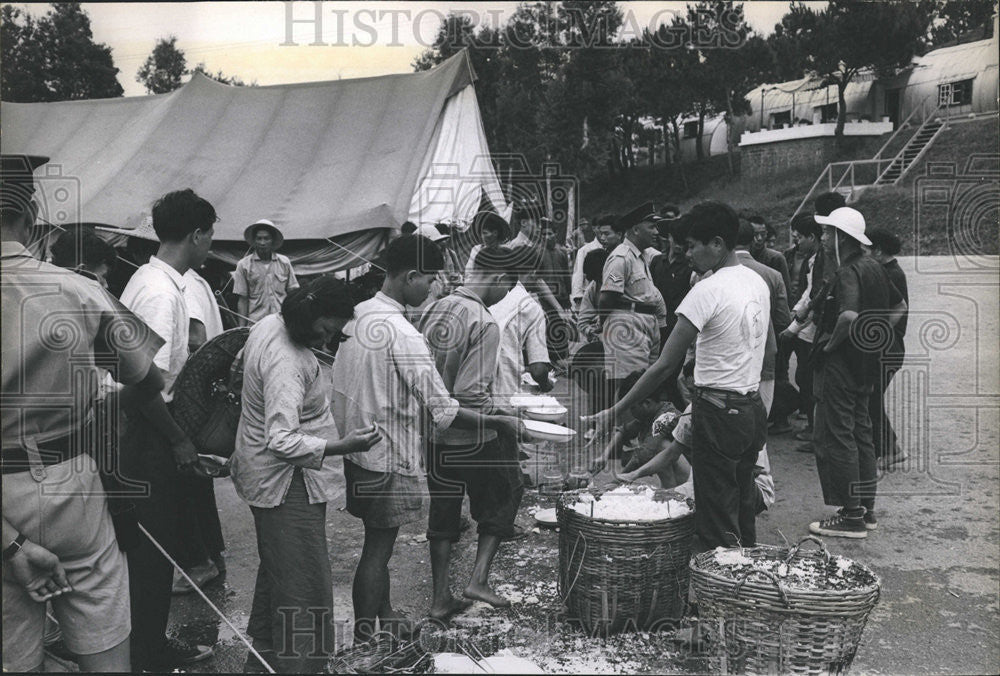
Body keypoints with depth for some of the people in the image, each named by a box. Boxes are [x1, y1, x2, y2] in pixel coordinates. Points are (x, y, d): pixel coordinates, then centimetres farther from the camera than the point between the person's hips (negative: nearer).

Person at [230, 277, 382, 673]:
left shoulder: (269, 325, 1)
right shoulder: (287, 365, -30)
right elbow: (281, 440, -36)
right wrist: (342, 446, -39)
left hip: (265, 475, 11)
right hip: (286, 482, -11)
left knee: (275, 569, 25)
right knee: (304, 586, -3)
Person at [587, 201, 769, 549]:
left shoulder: (708, 290, -17)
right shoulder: (758, 282, 9)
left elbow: (665, 365, -19)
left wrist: (615, 412, -15)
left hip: (718, 415, -9)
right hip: (754, 409, 9)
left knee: (718, 527, 1)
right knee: (744, 514, 18)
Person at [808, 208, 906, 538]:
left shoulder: (847, 272, -19)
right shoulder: (874, 267, 11)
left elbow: (849, 316, -35)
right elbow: (899, 307, 22)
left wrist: (830, 343, -20)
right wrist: (875, 336, 15)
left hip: (840, 364, -10)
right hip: (866, 363, 10)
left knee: (835, 437, -3)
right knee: (861, 434, 16)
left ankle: (851, 517, 2)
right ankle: (866, 509, 25)